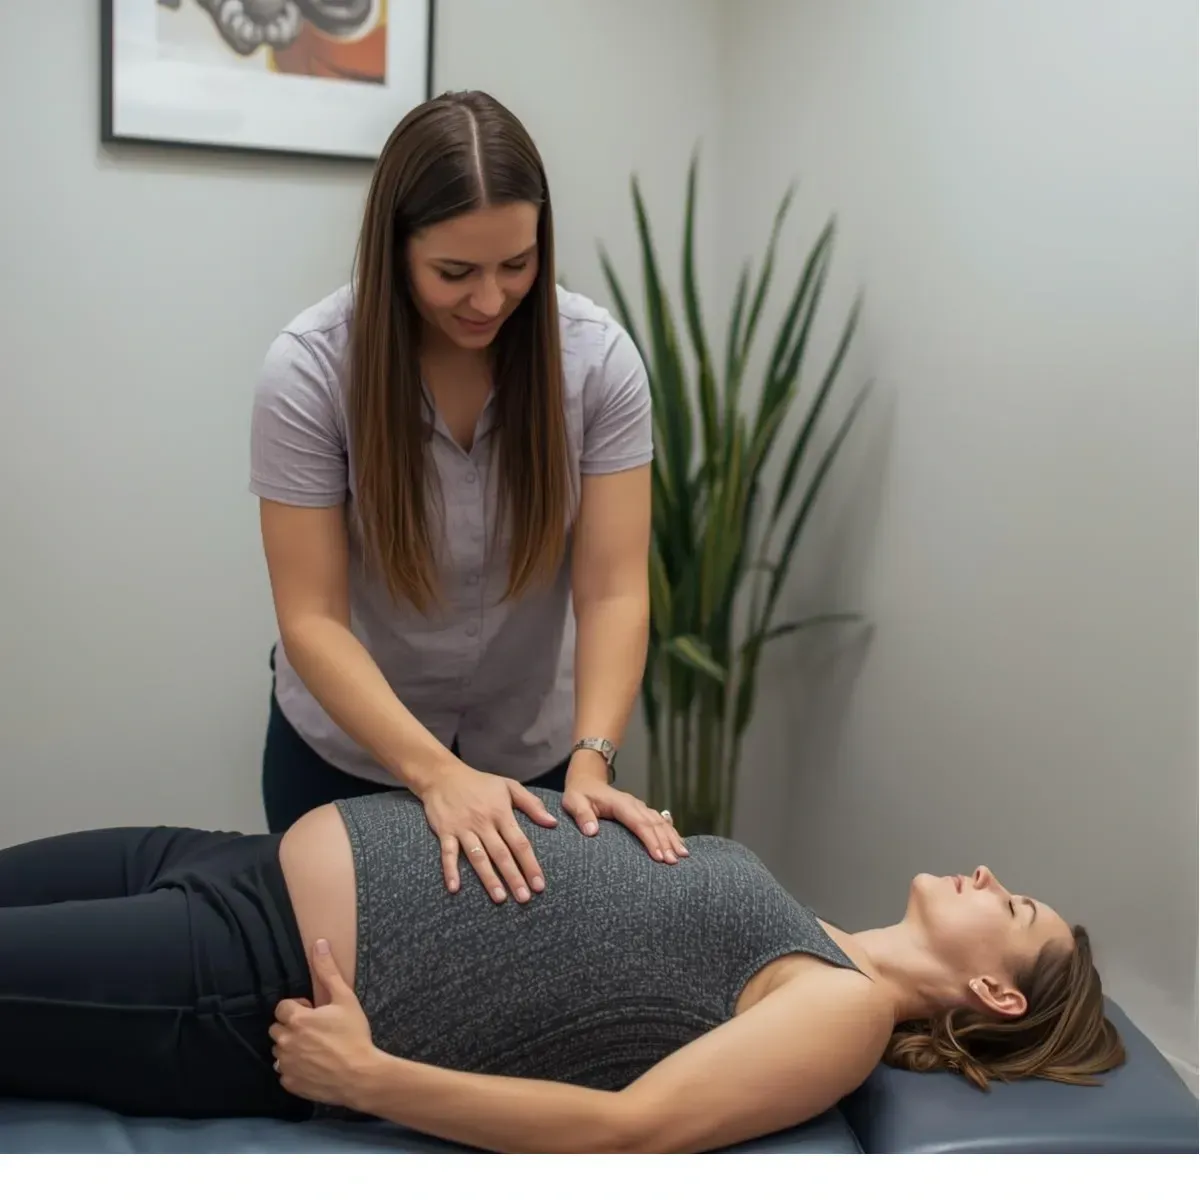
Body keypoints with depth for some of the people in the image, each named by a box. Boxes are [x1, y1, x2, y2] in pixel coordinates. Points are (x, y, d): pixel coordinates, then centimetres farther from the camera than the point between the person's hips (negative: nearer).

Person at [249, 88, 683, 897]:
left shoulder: (598, 358, -17)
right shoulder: (310, 371, -21)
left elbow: (613, 592, -17)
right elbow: (312, 619, -22)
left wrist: (591, 762, -32)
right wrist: (438, 776, -33)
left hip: (532, 751, 2)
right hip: (349, 751, -1)